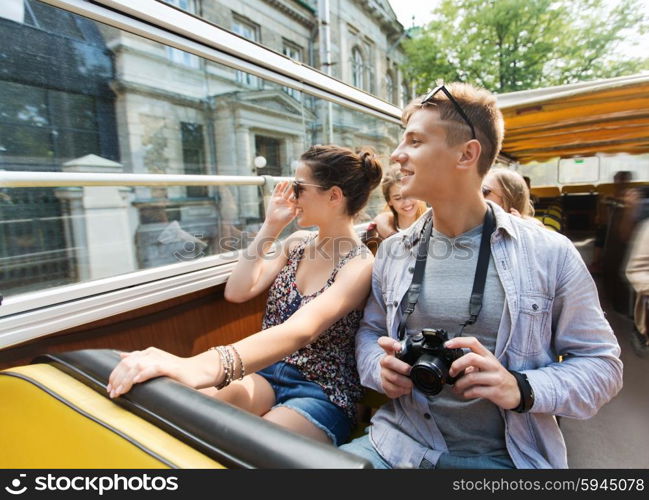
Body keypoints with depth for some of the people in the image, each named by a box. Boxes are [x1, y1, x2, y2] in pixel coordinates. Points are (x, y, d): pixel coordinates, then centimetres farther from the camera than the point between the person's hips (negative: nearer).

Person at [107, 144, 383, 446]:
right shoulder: (297, 243, 5)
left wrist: (201, 366, -49)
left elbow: (299, 331, -35)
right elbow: (237, 291, -2)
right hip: (268, 372, 5)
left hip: (322, 395, -4)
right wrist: (271, 227, -6)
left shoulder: (359, 265, -16)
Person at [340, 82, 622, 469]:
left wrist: (521, 389, -16)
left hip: (506, 455, -1)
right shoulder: (393, 252, 4)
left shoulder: (550, 254, -4)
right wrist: (380, 368, -8)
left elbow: (602, 364, 1)